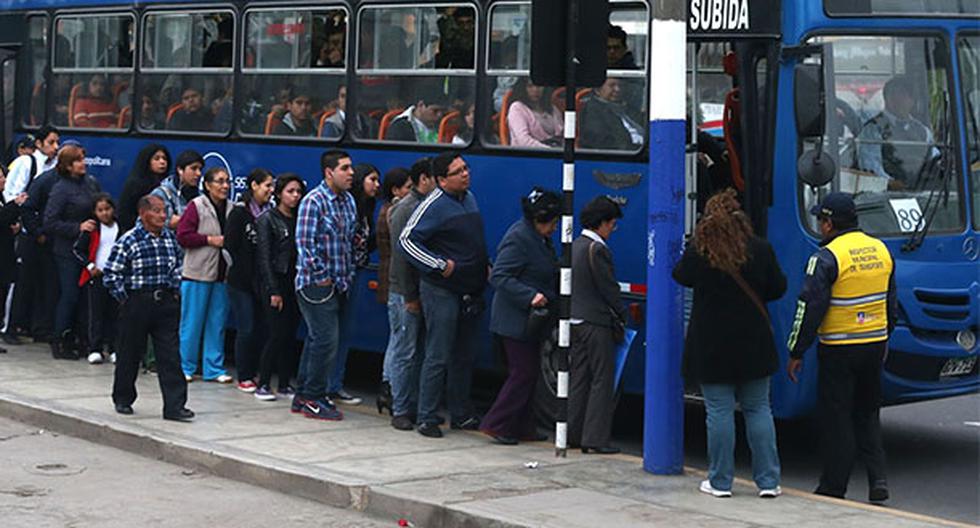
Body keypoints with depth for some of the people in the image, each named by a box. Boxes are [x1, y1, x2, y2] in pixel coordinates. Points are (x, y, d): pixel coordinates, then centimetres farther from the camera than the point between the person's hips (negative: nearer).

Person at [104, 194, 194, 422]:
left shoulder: (170, 238, 7)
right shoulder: (128, 241, -10)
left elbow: (178, 265, 22)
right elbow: (111, 275, -9)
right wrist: (125, 301, -7)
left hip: (166, 302, 4)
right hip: (137, 301, -4)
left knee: (171, 355, -2)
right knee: (130, 354, 9)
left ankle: (174, 405, -3)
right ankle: (122, 399, 26)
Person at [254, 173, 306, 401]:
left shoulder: (298, 220, 14)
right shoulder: (267, 220, -2)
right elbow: (264, 257, -8)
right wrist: (273, 291, -13)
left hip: (295, 284, 5)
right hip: (275, 282, -5)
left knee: (290, 335, 4)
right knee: (277, 335, -9)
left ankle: (285, 384, 11)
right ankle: (263, 384, -1)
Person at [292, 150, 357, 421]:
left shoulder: (348, 200, 13)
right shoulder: (313, 201, -12)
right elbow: (304, 243, -16)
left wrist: (349, 275, 14)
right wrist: (322, 276, -14)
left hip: (339, 284, 8)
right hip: (317, 284, -8)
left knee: (317, 340, 12)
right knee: (326, 339, -10)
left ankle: (304, 396, 19)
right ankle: (312, 399, -2)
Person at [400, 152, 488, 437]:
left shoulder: (469, 198, 12)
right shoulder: (434, 205, -14)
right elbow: (407, 240, -18)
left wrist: (486, 265, 14)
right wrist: (440, 266, -19)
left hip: (471, 292, 8)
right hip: (442, 292, -8)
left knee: (465, 356, 13)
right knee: (438, 357, -5)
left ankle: (461, 414, 23)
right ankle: (427, 418, 1)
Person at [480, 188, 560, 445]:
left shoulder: (539, 238, 13)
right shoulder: (518, 238, -18)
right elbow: (499, 277, -22)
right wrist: (530, 295, -28)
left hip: (530, 320, 10)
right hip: (515, 320, -10)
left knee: (529, 372, 12)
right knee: (523, 373, -7)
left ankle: (522, 427, 18)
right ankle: (496, 424, 0)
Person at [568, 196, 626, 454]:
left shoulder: (575, 245, 12)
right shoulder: (597, 249, -15)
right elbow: (608, 287, -14)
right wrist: (622, 315, -1)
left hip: (575, 320, 9)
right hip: (596, 321, -9)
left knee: (579, 378, 13)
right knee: (601, 380, -4)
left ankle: (573, 434, 16)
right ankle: (594, 438, -5)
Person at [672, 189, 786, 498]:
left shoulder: (698, 253, -10)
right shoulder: (760, 250, -4)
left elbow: (680, 276, 9)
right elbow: (778, 288, 6)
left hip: (711, 347, -2)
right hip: (753, 345, 2)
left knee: (719, 411, 3)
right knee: (758, 409, 9)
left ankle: (720, 481, 7)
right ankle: (768, 481, 9)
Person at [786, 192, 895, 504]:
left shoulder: (827, 258, -15)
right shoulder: (880, 250, 7)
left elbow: (810, 309, -15)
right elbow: (891, 302, 17)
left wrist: (796, 353, -8)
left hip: (838, 350, -6)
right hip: (875, 344, 6)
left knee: (836, 419, 3)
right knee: (867, 414, 16)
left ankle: (834, 487, 9)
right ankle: (878, 478, 5)